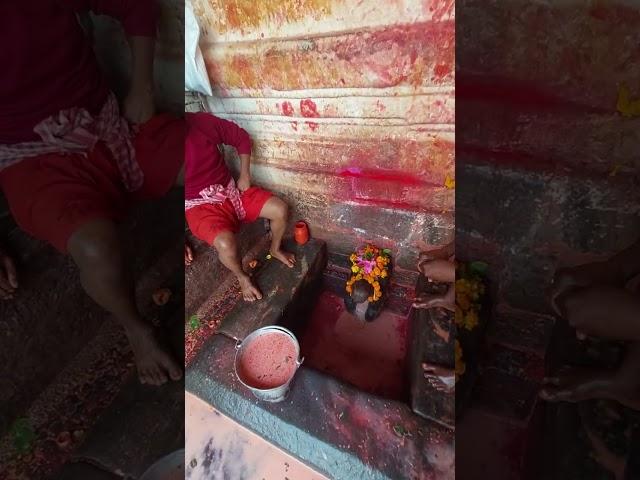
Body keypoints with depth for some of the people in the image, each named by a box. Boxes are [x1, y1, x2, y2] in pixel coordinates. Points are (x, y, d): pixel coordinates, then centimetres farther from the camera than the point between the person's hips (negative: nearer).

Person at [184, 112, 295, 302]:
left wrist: (244, 176, -1)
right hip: (201, 206, -4)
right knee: (226, 243, -33)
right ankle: (242, 277, 2)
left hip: (231, 191, 4)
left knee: (281, 210, -9)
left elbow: (242, 138, 5)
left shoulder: (203, 122, -11)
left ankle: (275, 249, 22)